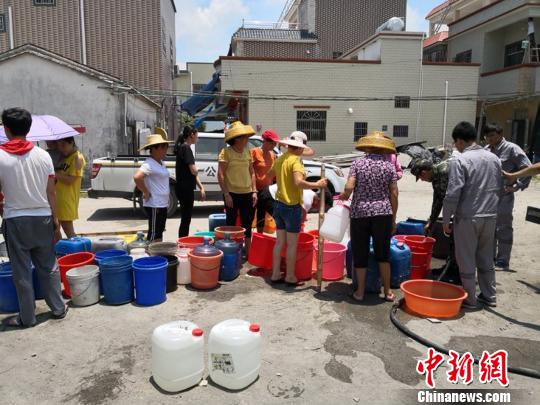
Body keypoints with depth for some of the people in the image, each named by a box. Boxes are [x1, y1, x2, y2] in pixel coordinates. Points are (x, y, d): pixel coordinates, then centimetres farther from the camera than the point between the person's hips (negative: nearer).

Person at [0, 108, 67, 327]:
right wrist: (56, 221, 5)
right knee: (48, 266, 14)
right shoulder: (43, 155, -2)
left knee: (21, 271, 8)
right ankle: (58, 308, 23)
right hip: (42, 218, 3)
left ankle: (27, 317, 18)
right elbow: (51, 193, -1)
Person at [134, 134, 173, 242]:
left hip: (162, 204, 9)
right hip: (154, 205, -9)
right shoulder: (149, 164, -18)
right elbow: (137, 177, -33)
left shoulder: (161, 162, 11)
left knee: (159, 232, 17)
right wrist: (146, 193, -21)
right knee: (154, 234, -3)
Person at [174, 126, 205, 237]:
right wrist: (198, 175, 1)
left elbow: (194, 173, 18)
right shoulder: (186, 148, -13)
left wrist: (201, 188, 15)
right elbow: (193, 171, -21)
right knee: (186, 219, -3)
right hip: (186, 189, -10)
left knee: (185, 219, 15)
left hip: (184, 188, 10)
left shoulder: (183, 147, 18)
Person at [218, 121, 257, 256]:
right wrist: (226, 194, -15)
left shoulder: (247, 152, 8)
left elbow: (252, 172, 12)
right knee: (231, 224, 5)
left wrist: (254, 191, 4)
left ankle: (248, 253, 22)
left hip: (247, 194, 5)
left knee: (247, 225, 11)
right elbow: (220, 175, -11)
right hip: (232, 194, -5)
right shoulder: (226, 152, -9)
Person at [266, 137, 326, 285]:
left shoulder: (280, 159, 8)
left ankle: (275, 274, 21)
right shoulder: (295, 160, -16)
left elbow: (270, 175, 26)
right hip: (292, 207, -8)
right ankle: (290, 277, 15)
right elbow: (298, 182, -30)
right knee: (292, 244, 5)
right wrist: (317, 184, -20)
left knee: (279, 242, 14)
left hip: (279, 205, 8)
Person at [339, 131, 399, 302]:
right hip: (383, 213, 1)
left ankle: (360, 292, 18)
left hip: (359, 213, -1)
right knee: (383, 253, 14)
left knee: (360, 254, 10)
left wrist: (344, 196, 10)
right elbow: (394, 194, 1)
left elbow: (349, 187, -12)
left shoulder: (358, 163, 0)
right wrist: (393, 218, 9)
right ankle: (388, 291, 22)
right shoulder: (389, 166, 3)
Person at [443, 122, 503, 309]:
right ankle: (489, 296, 28)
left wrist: (446, 219, -9)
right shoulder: (494, 158, 6)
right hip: (490, 217, 6)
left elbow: (453, 194, -18)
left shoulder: (459, 160, -14)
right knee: (486, 258, 19)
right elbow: (499, 189, 13)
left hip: (467, 218, -6)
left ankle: (469, 299, 16)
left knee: (466, 260, 7)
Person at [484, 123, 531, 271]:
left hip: (504, 196, -6)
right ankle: (490, 256, 28)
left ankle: (503, 261, 10)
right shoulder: (486, 150, 10)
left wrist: (517, 186, -14)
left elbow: (528, 168, -9)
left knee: (503, 228, 1)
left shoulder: (511, 149, -8)